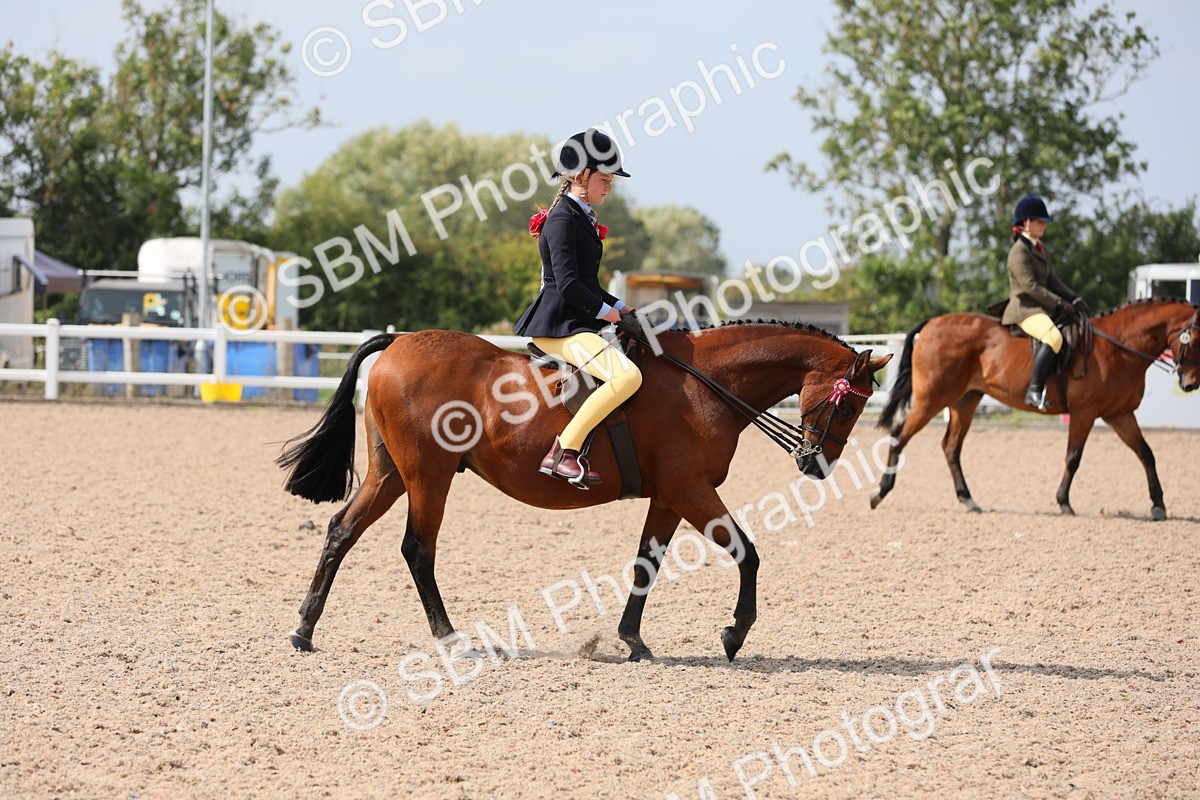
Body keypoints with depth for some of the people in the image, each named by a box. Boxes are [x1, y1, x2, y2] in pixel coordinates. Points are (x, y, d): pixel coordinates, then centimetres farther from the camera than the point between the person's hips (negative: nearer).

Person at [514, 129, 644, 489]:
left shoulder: (580, 218, 18)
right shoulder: (562, 219, -12)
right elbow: (568, 284, -21)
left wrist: (619, 307, 11)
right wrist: (604, 311, -8)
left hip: (576, 323, 11)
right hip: (560, 326, -11)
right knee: (627, 376, -29)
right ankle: (562, 453, -29)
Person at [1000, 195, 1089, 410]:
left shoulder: (1039, 248, 20)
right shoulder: (1019, 251, -11)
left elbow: (1052, 281, 20)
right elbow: (1029, 286, -19)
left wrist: (1074, 299, 5)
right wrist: (1059, 303, -20)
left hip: (1042, 309, 10)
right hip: (1024, 309, -10)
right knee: (1053, 336, -35)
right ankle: (1034, 390, -35)